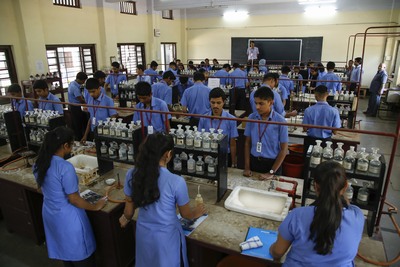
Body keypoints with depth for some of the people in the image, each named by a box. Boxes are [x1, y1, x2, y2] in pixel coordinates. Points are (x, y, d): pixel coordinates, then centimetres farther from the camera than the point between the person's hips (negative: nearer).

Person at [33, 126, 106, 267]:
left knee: (63, 251, 26)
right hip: (68, 217, -8)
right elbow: (74, 200, -22)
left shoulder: (39, 163, -4)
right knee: (81, 254, 12)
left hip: (49, 213, 8)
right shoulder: (65, 167, -29)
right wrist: (95, 206, -9)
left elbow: (47, 190, 10)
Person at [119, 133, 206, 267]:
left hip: (144, 233, 3)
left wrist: (126, 219, 20)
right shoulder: (176, 182, -29)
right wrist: (196, 213, 13)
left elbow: (129, 209, -3)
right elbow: (186, 214, -11)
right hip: (167, 237, -3)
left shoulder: (132, 175, -18)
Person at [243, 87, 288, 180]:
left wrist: (271, 172, -10)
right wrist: (247, 167, -2)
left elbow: (284, 149, -8)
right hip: (254, 161, 3)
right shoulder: (251, 117, -4)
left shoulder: (280, 121, -12)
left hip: (271, 163, -2)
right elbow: (247, 142, 3)